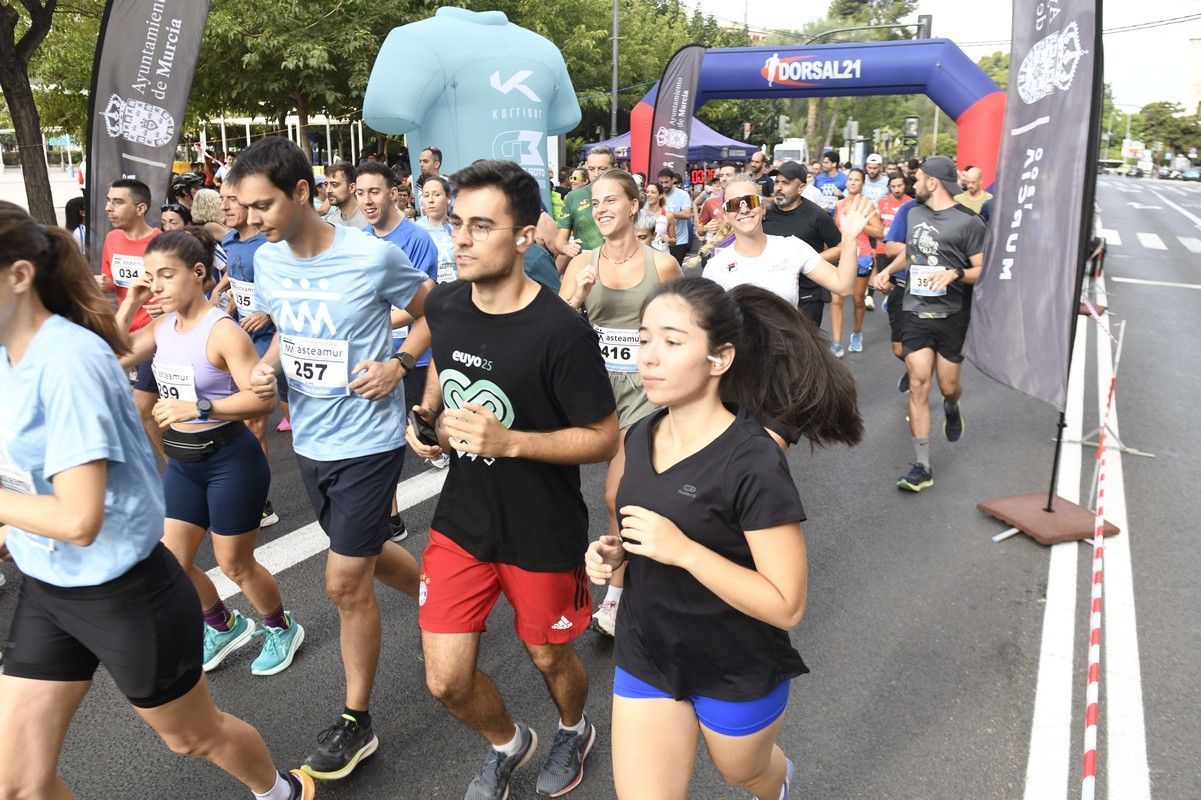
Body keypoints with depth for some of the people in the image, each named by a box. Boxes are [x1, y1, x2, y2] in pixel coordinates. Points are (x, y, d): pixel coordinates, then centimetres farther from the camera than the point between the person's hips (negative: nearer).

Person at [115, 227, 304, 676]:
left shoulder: (222, 331, -20)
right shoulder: (162, 326, 3)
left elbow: (262, 399, -26)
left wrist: (198, 408, -34)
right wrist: (128, 305, -4)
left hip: (230, 460, -7)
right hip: (182, 462, 7)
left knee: (235, 565, 8)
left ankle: (282, 628, 34)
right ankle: (224, 626, 37)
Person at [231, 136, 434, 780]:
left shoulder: (372, 257, -17)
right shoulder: (267, 261, 0)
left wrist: (398, 364, -18)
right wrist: (266, 367, -4)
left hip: (366, 441, -6)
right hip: (308, 441, 6)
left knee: (346, 584, -1)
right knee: (364, 553, 21)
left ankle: (356, 723, 18)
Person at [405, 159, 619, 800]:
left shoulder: (562, 333, -24)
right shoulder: (443, 304, -6)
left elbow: (604, 439, -17)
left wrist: (509, 441, -29)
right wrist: (426, 417, -4)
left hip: (543, 532, -4)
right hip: (461, 520, 4)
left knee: (549, 657, 19)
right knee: (445, 680, 6)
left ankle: (574, 730, 55)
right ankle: (507, 742, 41)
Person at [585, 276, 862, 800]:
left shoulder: (754, 463, -26)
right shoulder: (641, 437, -5)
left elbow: (786, 607, -24)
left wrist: (682, 550, -31)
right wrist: (615, 553, -9)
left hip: (738, 673, -4)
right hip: (646, 658, 4)